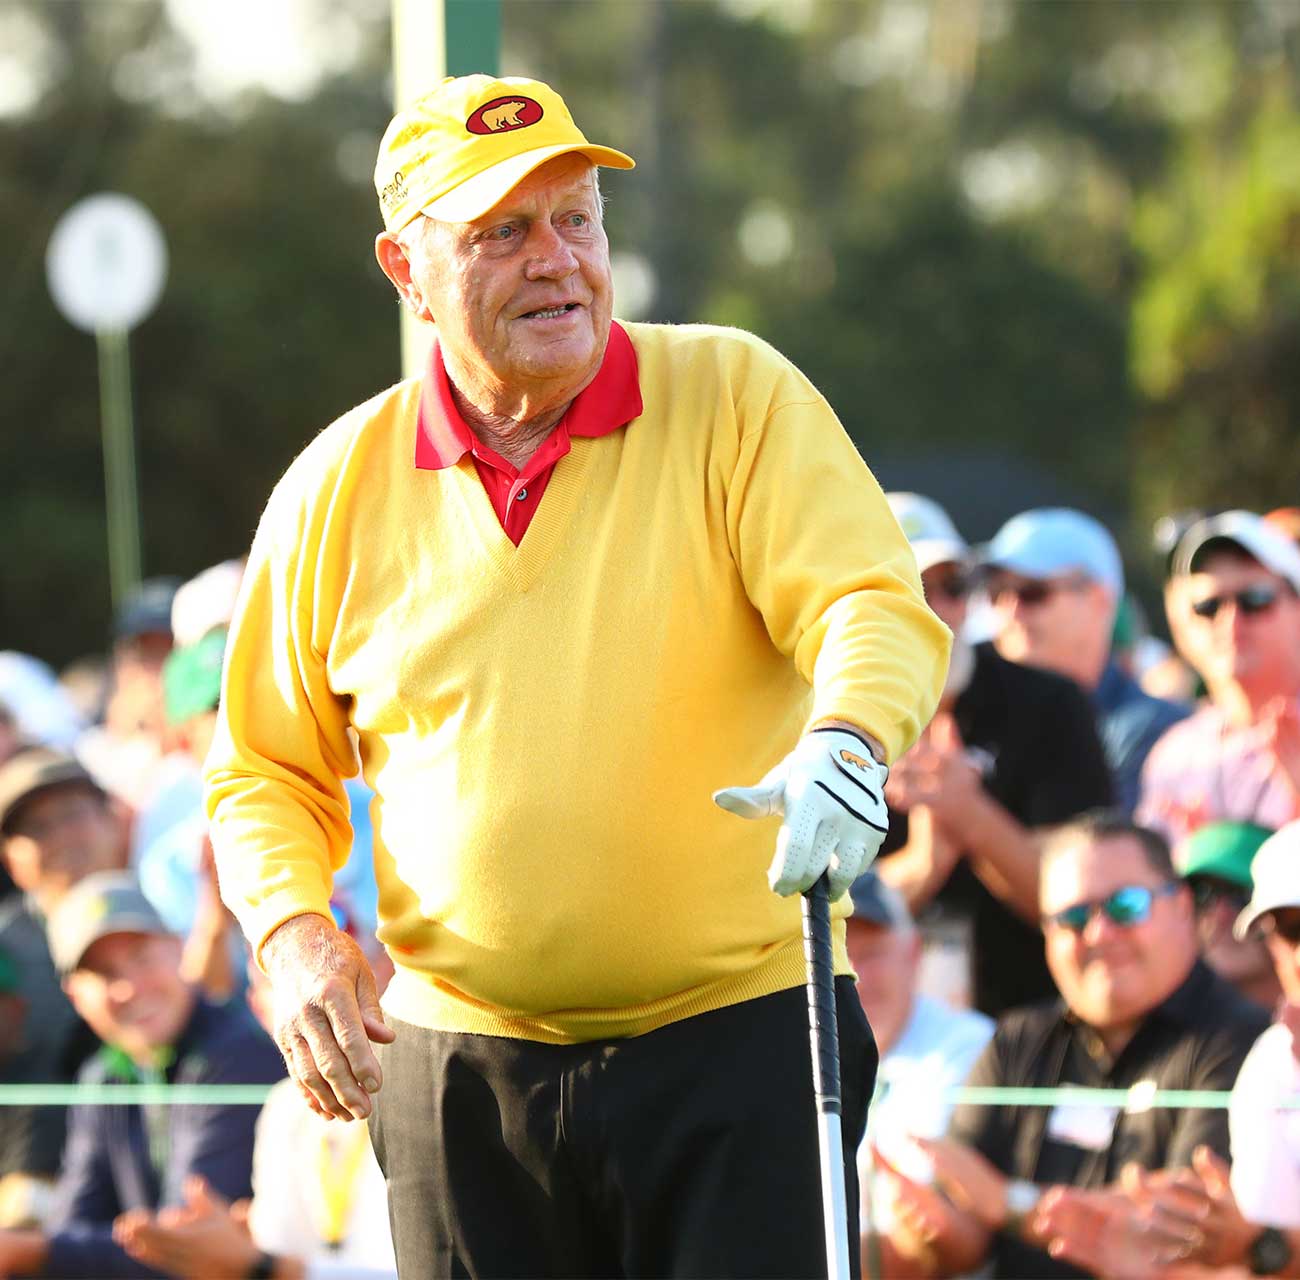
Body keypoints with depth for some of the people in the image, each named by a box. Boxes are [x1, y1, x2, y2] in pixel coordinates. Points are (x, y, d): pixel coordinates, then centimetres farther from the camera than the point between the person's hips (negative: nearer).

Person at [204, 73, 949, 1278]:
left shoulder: (737, 397, 0)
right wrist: (298, 933, -5)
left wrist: (845, 739, -33)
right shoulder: (336, 489, 6)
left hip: (740, 1046, -2)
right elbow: (266, 773, 14)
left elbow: (877, 606, -11)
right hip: (460, 1072, 2)